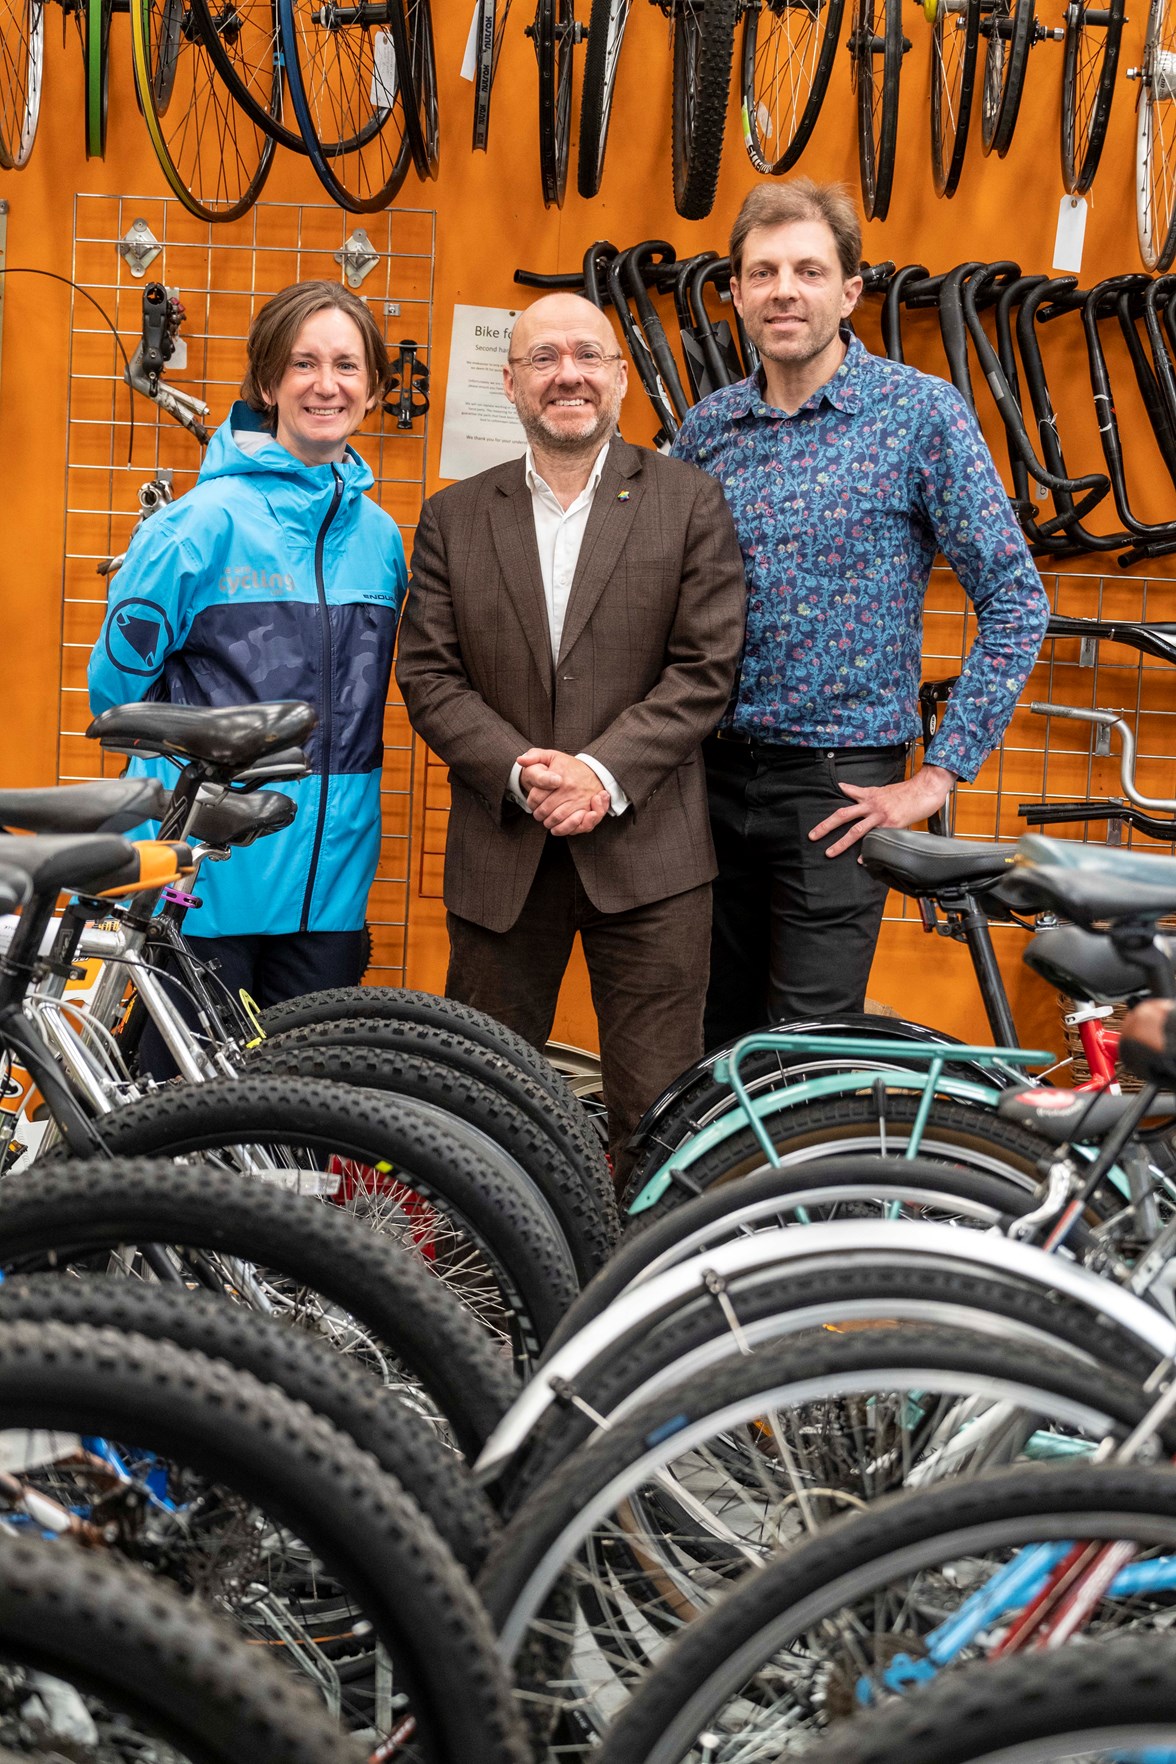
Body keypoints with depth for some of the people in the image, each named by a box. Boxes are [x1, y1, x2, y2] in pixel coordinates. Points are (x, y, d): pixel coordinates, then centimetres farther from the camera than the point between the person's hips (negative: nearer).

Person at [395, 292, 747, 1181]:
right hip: (501, 851, 2)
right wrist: (521, 773, -13)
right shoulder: (453, 518, 9)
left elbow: (706, 668, -4)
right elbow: (429, 675, 2)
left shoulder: (691, 501, 3)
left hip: (646, 849, -2)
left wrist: (602, 773, -14)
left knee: (658, 1110, 0)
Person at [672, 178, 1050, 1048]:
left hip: (837, 783, -4)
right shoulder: (708, 425, 6)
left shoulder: (922, 412, -8)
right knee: (711, 1043, 13)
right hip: (711, 778, 4)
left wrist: (938, 775, -11)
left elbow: (1016, 604, -8)